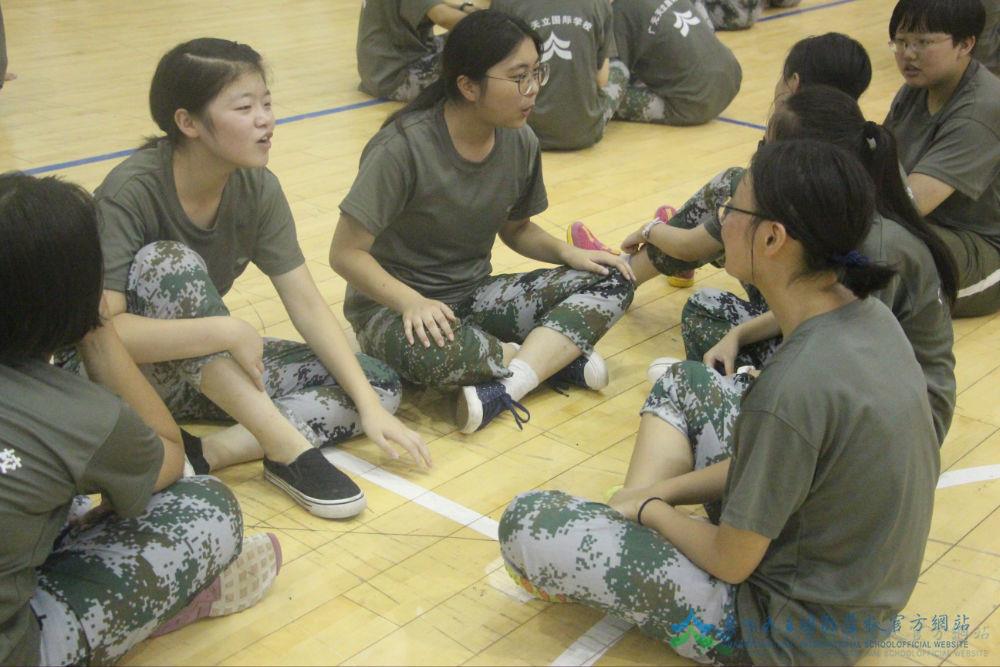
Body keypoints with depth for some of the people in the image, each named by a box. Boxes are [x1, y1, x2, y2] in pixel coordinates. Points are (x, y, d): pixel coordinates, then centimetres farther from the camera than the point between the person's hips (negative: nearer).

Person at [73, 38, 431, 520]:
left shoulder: (257, 189, -10)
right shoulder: (131, 192, -25)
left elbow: (307, 306, -10)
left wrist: (369, 404, -19)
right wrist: (226, 331, -37)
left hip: (211, 372, 6)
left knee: (379, 384, -8)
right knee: (169, 263, -35)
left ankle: (211, 452, -25)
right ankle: (286, 446, -33)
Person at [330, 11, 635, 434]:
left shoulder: (520, 143, -4)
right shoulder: (403, 147, -21)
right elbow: (346, 253, -20)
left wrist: (566, 252, -6)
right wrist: (413, 301, -35)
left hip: (473, 296, 6)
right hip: (393, 303, -6)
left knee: (611, 282, -10)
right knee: (427, 352, -42)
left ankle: (505, 385, -27)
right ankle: (553, 355, -15)